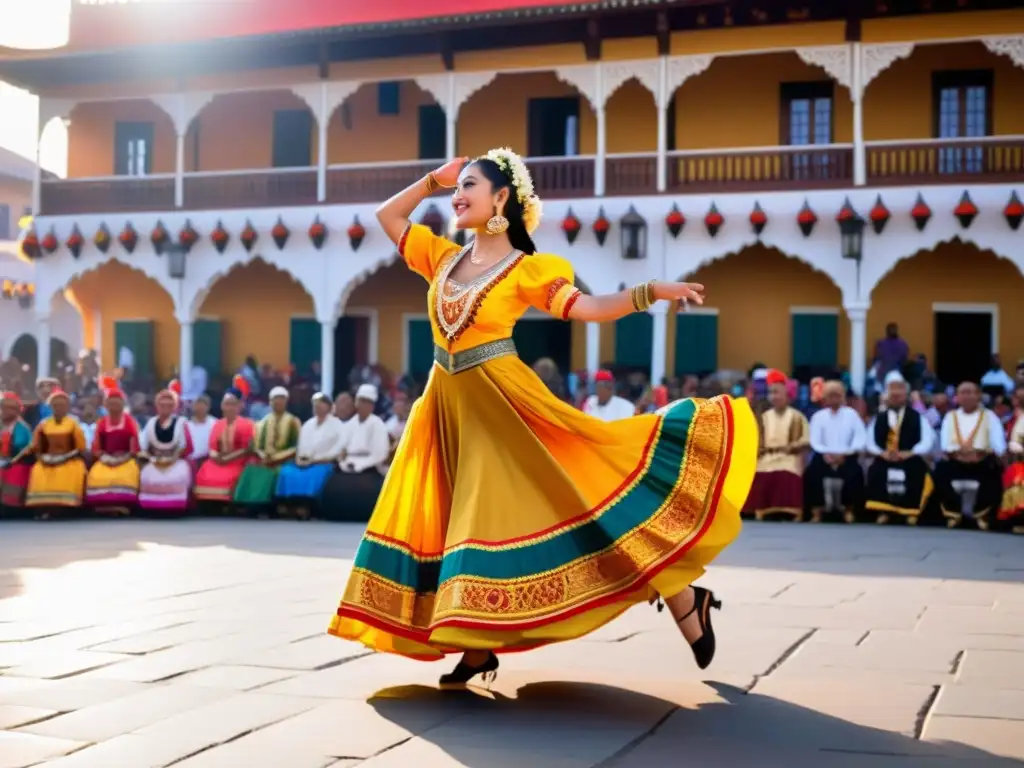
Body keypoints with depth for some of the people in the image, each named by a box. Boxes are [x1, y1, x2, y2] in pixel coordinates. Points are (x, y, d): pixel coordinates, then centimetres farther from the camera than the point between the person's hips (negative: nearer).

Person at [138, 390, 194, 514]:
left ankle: (175, 510, -19)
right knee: (147, 477, -21)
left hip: (176, 461, -2)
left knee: (177, 477, -26)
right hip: (155, 462, 2)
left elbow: (186, 447, -2)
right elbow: (144, 447, 11)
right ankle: (152, 511, -15)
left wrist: (172, 459, -9)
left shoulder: (180, 423, 2)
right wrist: (153, 459, -4)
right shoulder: (151, 423, 11)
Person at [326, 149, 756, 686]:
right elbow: (387, 216, 22)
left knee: (564, 493, -9)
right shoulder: (443, 258, 11)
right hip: (450, 405, 6)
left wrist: (650, 292, -27)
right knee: (467, 516, 7)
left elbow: (587, 308, -14)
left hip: (504, 401, -6)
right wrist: (432, 180, 14)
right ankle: (478, 649, 16)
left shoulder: (526, 269, -5)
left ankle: (683, 601, 0)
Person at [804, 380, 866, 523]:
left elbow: (860, 439, -3)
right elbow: (815, 441, -1)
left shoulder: (852, 414, 7)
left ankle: (849, 509, -8)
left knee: (855, 473, -30)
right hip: (825, 455, 1)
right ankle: (817, 509, -15)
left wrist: (845, 454, -15)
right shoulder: (818, 416, 8)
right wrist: (825, 453, -19)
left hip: (846, 456, -1)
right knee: (811, 472, -27)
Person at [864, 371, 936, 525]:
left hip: (910, 459, -1)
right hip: (885, 460, 1)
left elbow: (927, 442, -2)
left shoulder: (917, 417, 8)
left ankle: (911, 512, -13)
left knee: (916, 471, -28)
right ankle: (882, 511, -16)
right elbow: (870, 442, 7)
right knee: (875, 471, -25)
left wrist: (908, 453, -17)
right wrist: (882, 453, -14)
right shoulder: (878, 418, 14)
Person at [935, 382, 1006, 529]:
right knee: (941, 469, -29)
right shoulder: (950, 416, 18)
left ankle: (981, 515, -18)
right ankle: (954, 514, -16)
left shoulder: (989, 416, 12)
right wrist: (957, 452, -17)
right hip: (956, 461, 2)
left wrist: (981, 453, -22)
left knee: (993, 470, -35)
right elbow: (945, 444, 5)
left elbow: (999, 445, -2)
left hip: (982, 462, -2)